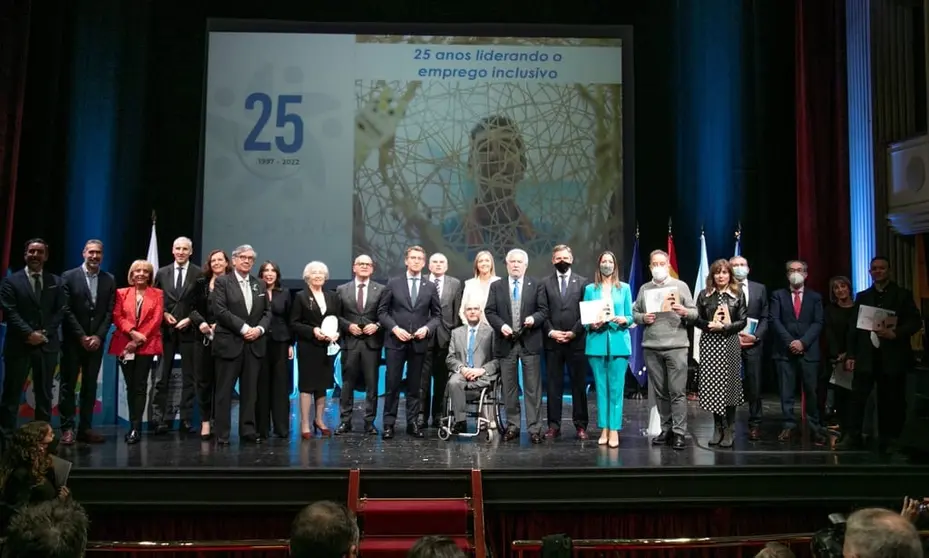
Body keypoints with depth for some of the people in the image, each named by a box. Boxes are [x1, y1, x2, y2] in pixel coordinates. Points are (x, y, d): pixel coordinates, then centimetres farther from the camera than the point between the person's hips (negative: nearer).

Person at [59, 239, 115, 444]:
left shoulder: (109, 280, 7)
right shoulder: (69, 277, -1)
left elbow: (110, 312, 3)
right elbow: (66, 310, -6)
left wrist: (98, 336, -8)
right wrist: (81, 336, -12)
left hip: (96, 340, 3)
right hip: (73, 340, -3)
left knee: (90, 386, 5)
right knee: (68, 385, 1)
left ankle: (85, 428, 10)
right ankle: (67, 429, 5)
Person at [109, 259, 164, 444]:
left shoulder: (157, 294, 7)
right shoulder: (121, 293, 12)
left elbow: (156, 319, -2)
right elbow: (117, 317, 1)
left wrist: (138, 340, -11)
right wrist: (132, 332, -15)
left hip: (147, 345, -2)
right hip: (125, 344, 2)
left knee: (140, 386, -6)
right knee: (130, 386, 6)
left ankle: (136, 428, -7)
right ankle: (134, 426, 13)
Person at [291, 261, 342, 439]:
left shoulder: (332, 296, 10)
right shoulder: (301, 297, 0)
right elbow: (294, 323, -4)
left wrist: (336, 333, -8)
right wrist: (312, 331, -17)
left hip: (327, 346, 4)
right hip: (308, 346, -4)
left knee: (323, 384, 10)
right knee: (307, 384, -3)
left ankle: (320, 420, 22)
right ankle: (305, 424, 0)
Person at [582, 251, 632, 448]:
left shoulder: (624, 288, 9)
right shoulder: (590, 289, 9)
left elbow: (630, 317, 8)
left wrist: (621, 320, -13)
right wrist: (592, 324, -12)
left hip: (619, 342, -1)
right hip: (597, 343, 1)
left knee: (616, 388, -3)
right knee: (601, 387, 4)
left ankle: (614, 430, 0)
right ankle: (604, 429, 11)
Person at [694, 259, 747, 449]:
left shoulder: (737, 295, 3)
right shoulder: (704, 295, 7)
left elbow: (742, 321, -2)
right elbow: (697, 319, 6)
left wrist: (723, 327, -15)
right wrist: (709, 325, -13)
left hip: (729, 344, -1)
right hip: (709, 344, 2)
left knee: (728, 384, -2)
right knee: (712, 385, 1)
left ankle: (729, 429, 7)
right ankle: (718, 427, 13)